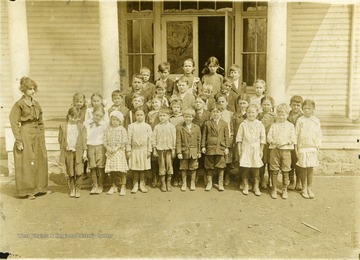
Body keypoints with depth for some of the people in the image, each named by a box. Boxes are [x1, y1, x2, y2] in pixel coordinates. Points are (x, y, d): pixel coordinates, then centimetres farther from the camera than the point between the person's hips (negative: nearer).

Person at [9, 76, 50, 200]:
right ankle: (28, 191, 8)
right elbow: (14, 123, -10)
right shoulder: (19, 104, -8)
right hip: (25, 135, -6)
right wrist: (18, 141, -14)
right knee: (27, 164, -2)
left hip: (37, 136, 7)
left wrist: (42, 137, 11)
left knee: (41, 161, 9)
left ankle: (40, 188, 22)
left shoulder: (36, 104, 10)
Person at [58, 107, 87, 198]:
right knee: (70, 173, 8)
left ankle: (77, 189, 11)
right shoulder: (63, 126, 5)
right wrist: (61, 151, 6)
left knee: (78, 172, -6)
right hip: (68, 152, 1)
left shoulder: (81, 127, 3)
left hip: (78, 152, -1)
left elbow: (84, 140, 2)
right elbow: (60, 139, 8)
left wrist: (85, 151, -3)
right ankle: (72, 189, 24)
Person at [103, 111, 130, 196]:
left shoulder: (122, 129, -2)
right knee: (112, 170, 7)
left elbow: (124, 141, -5)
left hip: (120, 152, -3)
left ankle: (123, 187, 6)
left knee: (121, 170, -4)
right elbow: (105, 141, 4)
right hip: (110, 152, 3)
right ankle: (114, 186, 20)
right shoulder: (108, 130, 7)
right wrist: (108, 147, -11)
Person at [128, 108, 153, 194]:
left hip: (144, 150, 1)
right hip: (134, 149, 0)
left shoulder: (147, 126, 2)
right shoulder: (131, 126, 0)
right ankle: (135, 185, 14)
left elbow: (149, 139, 2)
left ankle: (142, 184, 16)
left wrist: (149, 150, -1)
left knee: (143, 168, 6)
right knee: (135, 169, 4)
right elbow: (129, 139, 1)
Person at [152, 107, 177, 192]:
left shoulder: (171, 126, 0)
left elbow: (174, 138, 2)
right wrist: (154, 149, 1)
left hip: (169, 149, -1)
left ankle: (169, 183, 15)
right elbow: (154, 138, 5)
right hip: (160, 149, 1)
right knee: (161, 167, 6)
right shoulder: (157, 127, 3)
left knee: (169, 166, 3)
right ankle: (163, 183, 15)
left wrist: (173, 149, 0)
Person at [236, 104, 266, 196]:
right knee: (244, 168, 3)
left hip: (256, 149, 0)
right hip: (245, 149, 0)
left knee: (256, 169, 4)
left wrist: (261, 150, 2)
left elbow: (263, 139, 4)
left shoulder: (260, 125, 1)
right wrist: (239, 150, -1)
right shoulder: (243, 124, 1)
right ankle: (246, 186, 17)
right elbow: (239, 138, 2)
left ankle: (256, 187, 17)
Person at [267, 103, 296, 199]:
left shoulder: (290, 125, 5)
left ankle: (285, 190, 16)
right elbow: (269, 137, 3)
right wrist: (274, 142, -16)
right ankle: (274, 189, 16)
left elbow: (293, 139, -2)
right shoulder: (273, 125, 9)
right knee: (274, 170, 4)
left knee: (285, 171, 4)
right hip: (274, 149, 1)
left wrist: (284, 142, -16)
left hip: (286, 150, -1)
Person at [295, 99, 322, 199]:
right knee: (303, 168, 3)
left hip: (313, 148, 2)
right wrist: (296, 149, -3)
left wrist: (318, 149, 4)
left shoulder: (316, 121, 4)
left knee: (310, 168, 4)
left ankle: (309, 188, 15)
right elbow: (296, 135, 0)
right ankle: (304, 188, 16)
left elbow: (319, 135, 8)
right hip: (302, 147, -1)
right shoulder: (300, 120, -2)